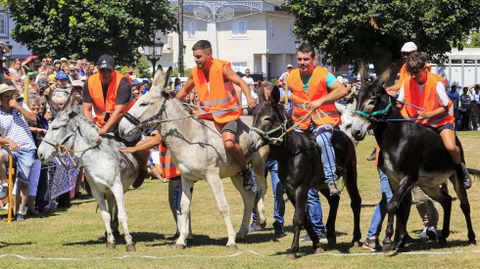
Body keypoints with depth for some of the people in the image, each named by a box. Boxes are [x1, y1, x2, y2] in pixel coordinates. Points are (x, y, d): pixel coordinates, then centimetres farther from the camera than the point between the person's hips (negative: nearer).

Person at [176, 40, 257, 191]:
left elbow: (240, 82, -19)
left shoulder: (222, 67, -11)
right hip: (208, 114, 7)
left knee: (228, 143, -29)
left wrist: (249, 98, -37)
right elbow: (184, 91, 21)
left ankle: (246, 170, -7)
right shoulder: (195, 72, 6)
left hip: (228, 114, -7)